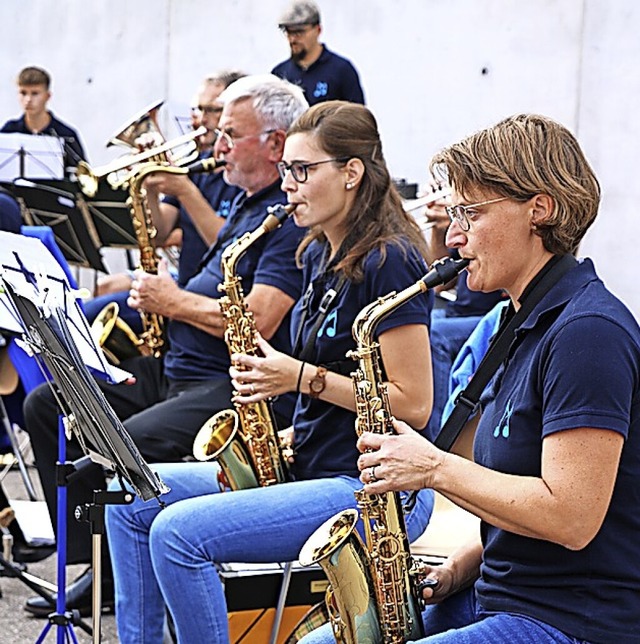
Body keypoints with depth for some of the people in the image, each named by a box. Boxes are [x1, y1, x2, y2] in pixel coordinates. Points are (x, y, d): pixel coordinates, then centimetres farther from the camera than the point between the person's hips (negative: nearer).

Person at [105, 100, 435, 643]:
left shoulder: (389, 262, -16)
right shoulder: (319, 254, 13)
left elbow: (414, 405, -19)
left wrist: (301, 378, -18)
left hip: (375, 490, -10)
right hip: (310, 466, 10)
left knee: (178, 531, -24)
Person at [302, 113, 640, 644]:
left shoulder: (588, 332, -18)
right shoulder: (527, 324, 14)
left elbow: (571, 518, -24)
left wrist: (434, 468, -15)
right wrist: (459, 568, 5)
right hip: (499, 598, 10)